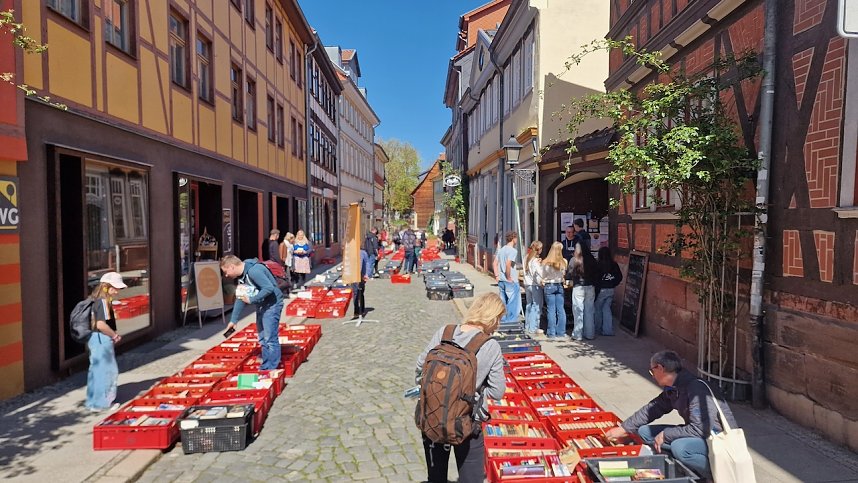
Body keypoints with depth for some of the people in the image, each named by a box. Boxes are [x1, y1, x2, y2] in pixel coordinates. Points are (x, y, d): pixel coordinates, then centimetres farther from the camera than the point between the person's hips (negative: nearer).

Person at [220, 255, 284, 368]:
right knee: (262, 338, 16)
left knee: (270, 338, -7)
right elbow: (240, 298, 16)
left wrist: (251, 300, -21)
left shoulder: (254, 271, -24)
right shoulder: (241, 276, 7)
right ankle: (265, 367, 27)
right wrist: (233, 320, 17)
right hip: (261, 306, 10)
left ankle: (271, 370, 2)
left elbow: (269, 288, -29)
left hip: (272, 304, -10)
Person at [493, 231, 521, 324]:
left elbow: (495, 263, 11)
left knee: (503, 303, 15)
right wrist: (509, 278, -16)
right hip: (511, 282, -8)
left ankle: (502, 322, 22)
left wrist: (497, 276, 11)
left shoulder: (501, 250, 12)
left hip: (501, 281, 8)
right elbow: (508, 264, -24)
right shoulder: (513, 251, -13)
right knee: (513, 303, 0)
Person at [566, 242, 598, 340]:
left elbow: (568, 275, -8)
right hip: (590, 287, 3)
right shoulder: (591, 259, 2)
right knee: (590, 311, 10)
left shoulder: (574, 260, -8)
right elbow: (597, 274, 6)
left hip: (578, 287, -3)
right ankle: (590, 334, 16)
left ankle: (577, 334, 5)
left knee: (578, 311, 3)